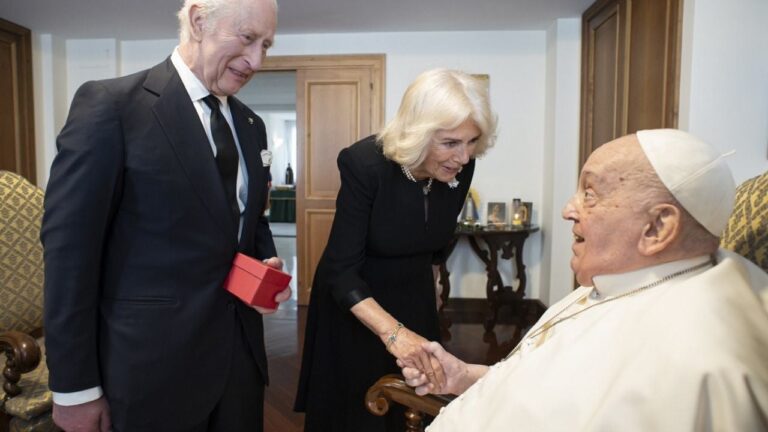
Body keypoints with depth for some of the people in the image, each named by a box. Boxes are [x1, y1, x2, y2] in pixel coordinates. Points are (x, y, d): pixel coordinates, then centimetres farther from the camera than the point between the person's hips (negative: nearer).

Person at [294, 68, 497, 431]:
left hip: (415, 299, 4)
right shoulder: (365, 164, -30)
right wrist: (392, 330, -42)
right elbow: (342, 270, -29)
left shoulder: (461, 168, -15)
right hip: (352, 303, -4)